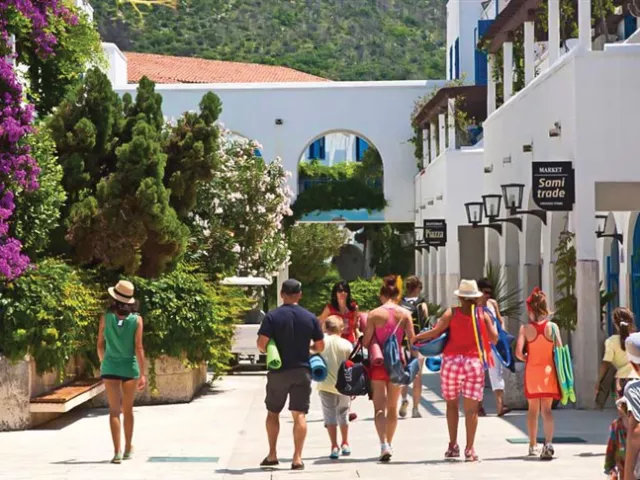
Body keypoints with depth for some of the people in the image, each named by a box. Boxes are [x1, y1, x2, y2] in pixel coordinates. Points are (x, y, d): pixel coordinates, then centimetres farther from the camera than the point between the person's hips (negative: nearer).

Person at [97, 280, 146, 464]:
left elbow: (100, 345, 2)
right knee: (127, 409, 16)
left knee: (114, 410, 1)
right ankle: (128, 449, 28)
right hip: (130, 367, 0)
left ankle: (117, 451, -10)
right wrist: (142, 374, -5)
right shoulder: (136, 320, -6)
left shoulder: (106, 318, -4)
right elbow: (138, 348, -9)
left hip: (110, 367, 0)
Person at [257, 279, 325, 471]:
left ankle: (272, 455, 17)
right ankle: (297, 458, -5)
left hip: (278, 372, -1)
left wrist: (270, 352, 7)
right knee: (300, 414, 1)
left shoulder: (272, 316, -8)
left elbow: (261, 343, -14)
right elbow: (320, 346, 3)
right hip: (302, 371, 1)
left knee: (273, 412, 15)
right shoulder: (310, 317, -1)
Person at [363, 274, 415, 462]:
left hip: (379, 362, -3)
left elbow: (366, 341, -8)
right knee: (392, 407, 17)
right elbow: (412, 339, -4)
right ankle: (388, 444, 27)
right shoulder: (405, 314, -2)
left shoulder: (374, 314, -8)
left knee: (379, 407, -2)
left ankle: (384, 445, -20)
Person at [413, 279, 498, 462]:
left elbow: (435, 332, -9)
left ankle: (453, 445, 12)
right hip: (474, 362, 0)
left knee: (451, 404, 14)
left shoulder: (452, 313, 1)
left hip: (452, 361, 0)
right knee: (471, 408, 0)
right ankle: (469, 450, -1)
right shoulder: (483, 314, 4)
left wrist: (417, 337, 6)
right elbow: (494, 337, 1)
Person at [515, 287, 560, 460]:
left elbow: (518, 352, -16)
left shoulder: (525, 328, -8)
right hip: (548, 370, 0)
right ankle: (548, 443, -18)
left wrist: (526, 358, 6)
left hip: (532, 371, 0)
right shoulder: (552, 327, -6)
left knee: (533, 409, 15)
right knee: (547, 409, 2)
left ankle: (533, 445, 24)